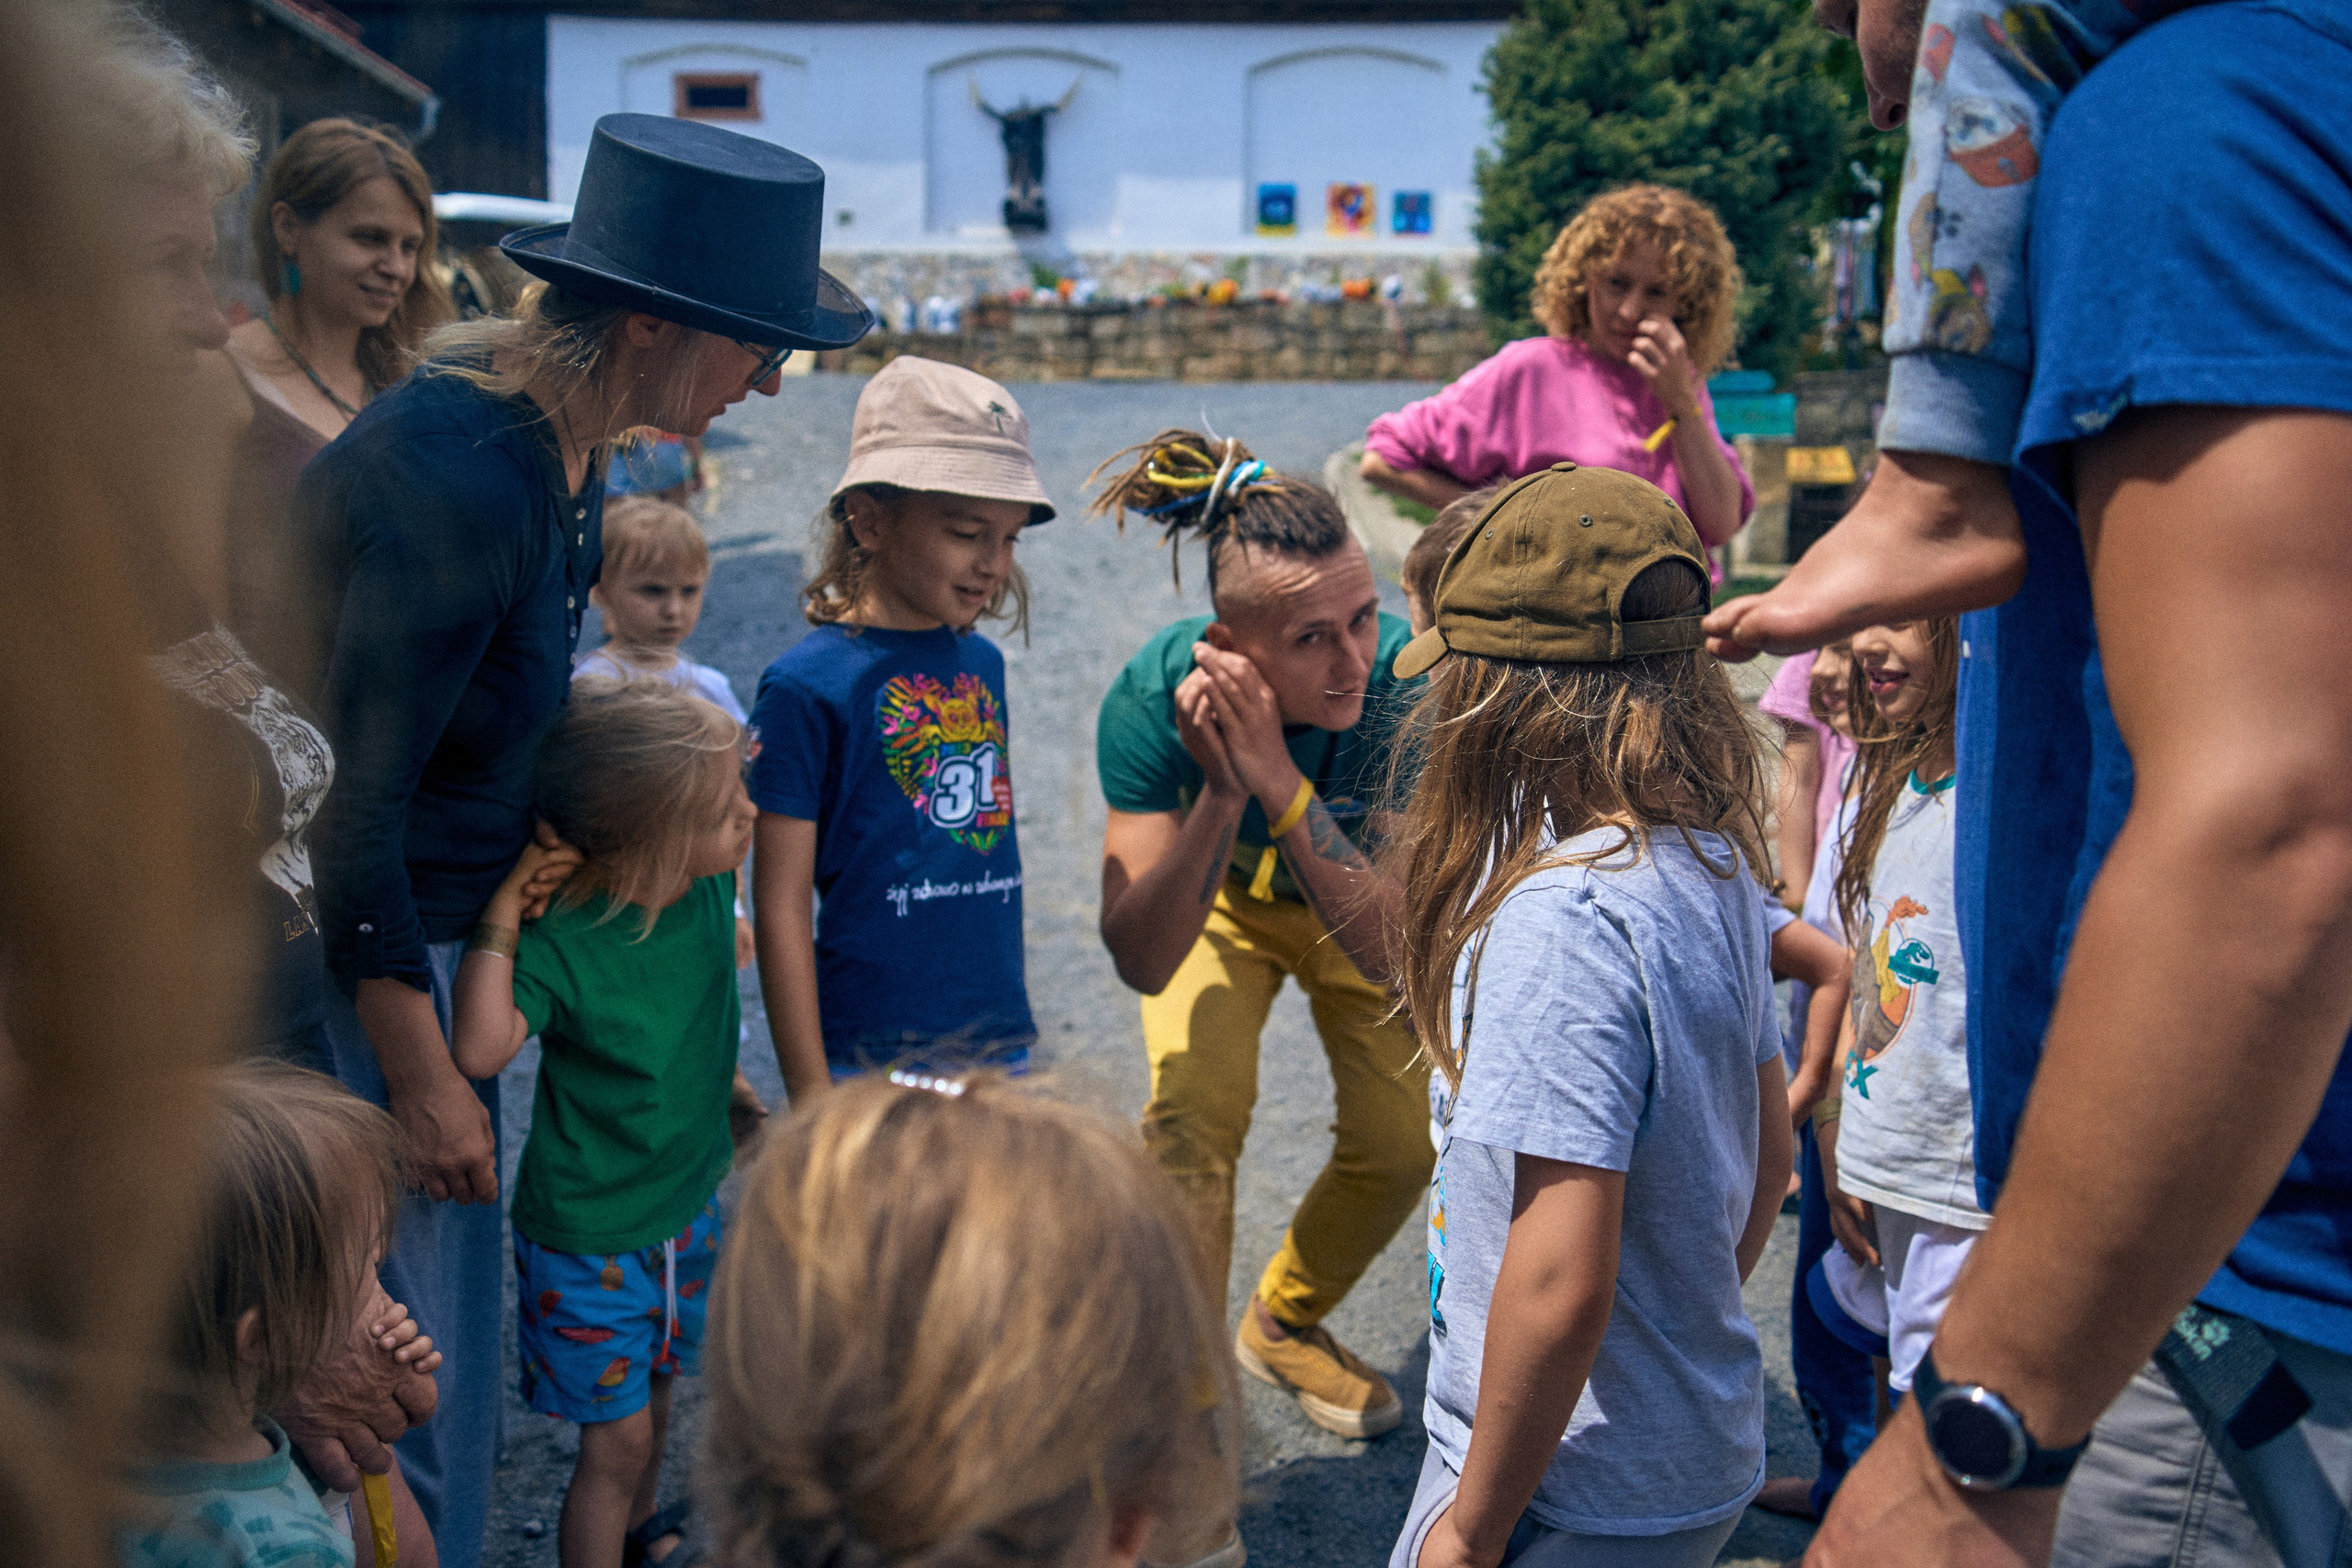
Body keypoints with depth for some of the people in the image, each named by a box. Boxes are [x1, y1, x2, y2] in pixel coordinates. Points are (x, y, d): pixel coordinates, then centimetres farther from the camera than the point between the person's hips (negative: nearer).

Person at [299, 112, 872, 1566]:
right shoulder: (455, 476, -26)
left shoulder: (563, 457, 3)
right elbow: (347, 812, -23)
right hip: (336, 960, -9)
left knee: (449, 1359, 17)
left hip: (436, 937, 9)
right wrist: (425, 1078, -16)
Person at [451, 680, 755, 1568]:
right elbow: (480, 1050, -41)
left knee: (656, 1389, 27)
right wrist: (501, 917, -39)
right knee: (616, 1435, 2)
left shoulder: (709, 889, -10)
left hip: (689, 1204, 7)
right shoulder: (565, 941, -29)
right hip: (588, 1235, -7)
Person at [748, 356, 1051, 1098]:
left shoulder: (982, 661, 7)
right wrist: (812, 1095, -10)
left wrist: (1008, 1024, 14)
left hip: (1000, 1048, 6)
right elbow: (781, 906, -10)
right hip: (871, 1064, -6)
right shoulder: (807, 683, -11)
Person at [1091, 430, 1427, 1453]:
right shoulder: (1153, 697, -37)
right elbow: (1141, 961, -38)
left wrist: (1279, 782, -54)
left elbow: (1391, 952, -43)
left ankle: (1284, 1324, 28)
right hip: (1217, 892, -1)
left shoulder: (1408, 685, -39)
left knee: (1401, 1139, -2)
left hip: (1356, 898, 1)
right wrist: (1221, 792, -51)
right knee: (1194, 1111, -21)